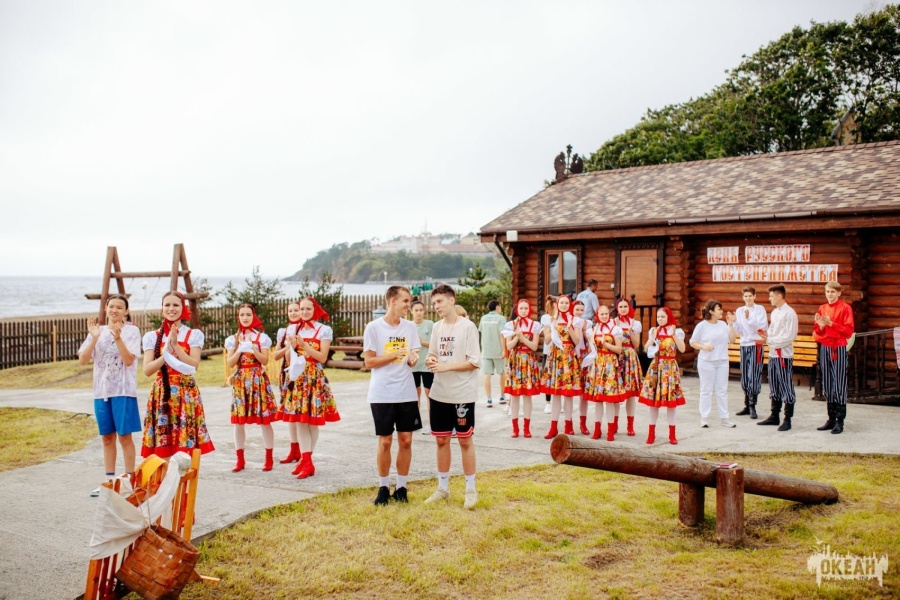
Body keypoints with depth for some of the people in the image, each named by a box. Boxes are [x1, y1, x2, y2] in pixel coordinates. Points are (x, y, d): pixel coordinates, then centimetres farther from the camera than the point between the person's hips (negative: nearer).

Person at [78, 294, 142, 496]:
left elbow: (129, 360, -14)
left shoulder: (131, 331, -3)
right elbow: (82, 360, 0)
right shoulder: (98, 331, 8)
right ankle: (110, 480, 21)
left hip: (123, 390, -4)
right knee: (107, 436, 11)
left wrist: (118, 337, -24)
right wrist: (94, 337, -13)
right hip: (101, 391, 4)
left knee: (124, 435, 0)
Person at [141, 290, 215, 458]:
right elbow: (147, 370, -3)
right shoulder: (152, 336, 7)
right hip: (162, 393, 1)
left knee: (187, 444, -3)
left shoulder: (194, 335, 4)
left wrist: (175, 345, -14)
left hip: (186, 393, -1)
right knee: (161, 450, 0)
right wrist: (167, 351, -14)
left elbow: (194, 366, -8)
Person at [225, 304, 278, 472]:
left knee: (264, 420, -2)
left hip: (258, 380, -2)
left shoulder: (262, 337, 2)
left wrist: (254, 349, -18)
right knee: (238, 421, 3)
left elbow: (265, 361, -3)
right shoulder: (233, 339, 8)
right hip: (240, 381, 2)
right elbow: (229, 363, 2)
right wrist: (239, 350, -13)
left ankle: (269, 458, 7)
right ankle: (240, 459, 13)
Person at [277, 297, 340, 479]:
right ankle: (306, 460, 6)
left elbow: (323, 357, -7)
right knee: (299, 420, 1)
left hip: (315, 378, -3)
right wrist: (292, 346, -9)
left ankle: (306, 460, 8)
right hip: (297, 377, 3)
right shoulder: (293, 329, 10)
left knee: (313, 421, 0)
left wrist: (304, 345, -15)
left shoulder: (323, 330, -1)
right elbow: (289, 358, 11)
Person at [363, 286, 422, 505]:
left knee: (405, 440, 5)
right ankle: (383, 487, 19)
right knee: (385, 441, 4)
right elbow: (369, 362, -7)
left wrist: (413, 358, -15)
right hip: (382, 394, -3)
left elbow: (412, 361, 9)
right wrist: (396, 354, -16)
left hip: (407, 393, 3)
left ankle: (401, 487, 18)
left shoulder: (410, 327, 6)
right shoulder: (374, 328, -6)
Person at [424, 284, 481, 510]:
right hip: (439, 393, 6)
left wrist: (445, 366, -19)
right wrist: (430, 360, -8)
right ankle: (443, 487, 25)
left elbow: (473, 362, -13)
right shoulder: (437, 327, 7)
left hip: (462, 394, -5)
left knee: (465, 440, 4)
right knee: (441, 440, 12)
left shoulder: (467, 326, -11)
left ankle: (471, 489, 17)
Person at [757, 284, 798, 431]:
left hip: (784, 355, -8)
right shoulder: (774, 312, 14)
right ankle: (775, 416, 24)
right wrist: (767, 335, -1)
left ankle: (787, 420, 5)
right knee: (774, 387, 14)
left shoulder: (789, 313, -12)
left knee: (786, 388, -2)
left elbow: (790, 336, -17)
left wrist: (769, 340, -18)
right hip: (773, 354, 8)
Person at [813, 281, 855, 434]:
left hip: (839, 349, -6)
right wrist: (820, 326, -8)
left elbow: (849, 331, -9)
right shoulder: (822, 308, 12)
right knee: (827, 385, 8)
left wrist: (831, 324, -18)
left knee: (839, 385, -6)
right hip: (824, 348, 6)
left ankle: (840, 421, -3)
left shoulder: (845, 308, -3)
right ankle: (831, 419, 15)